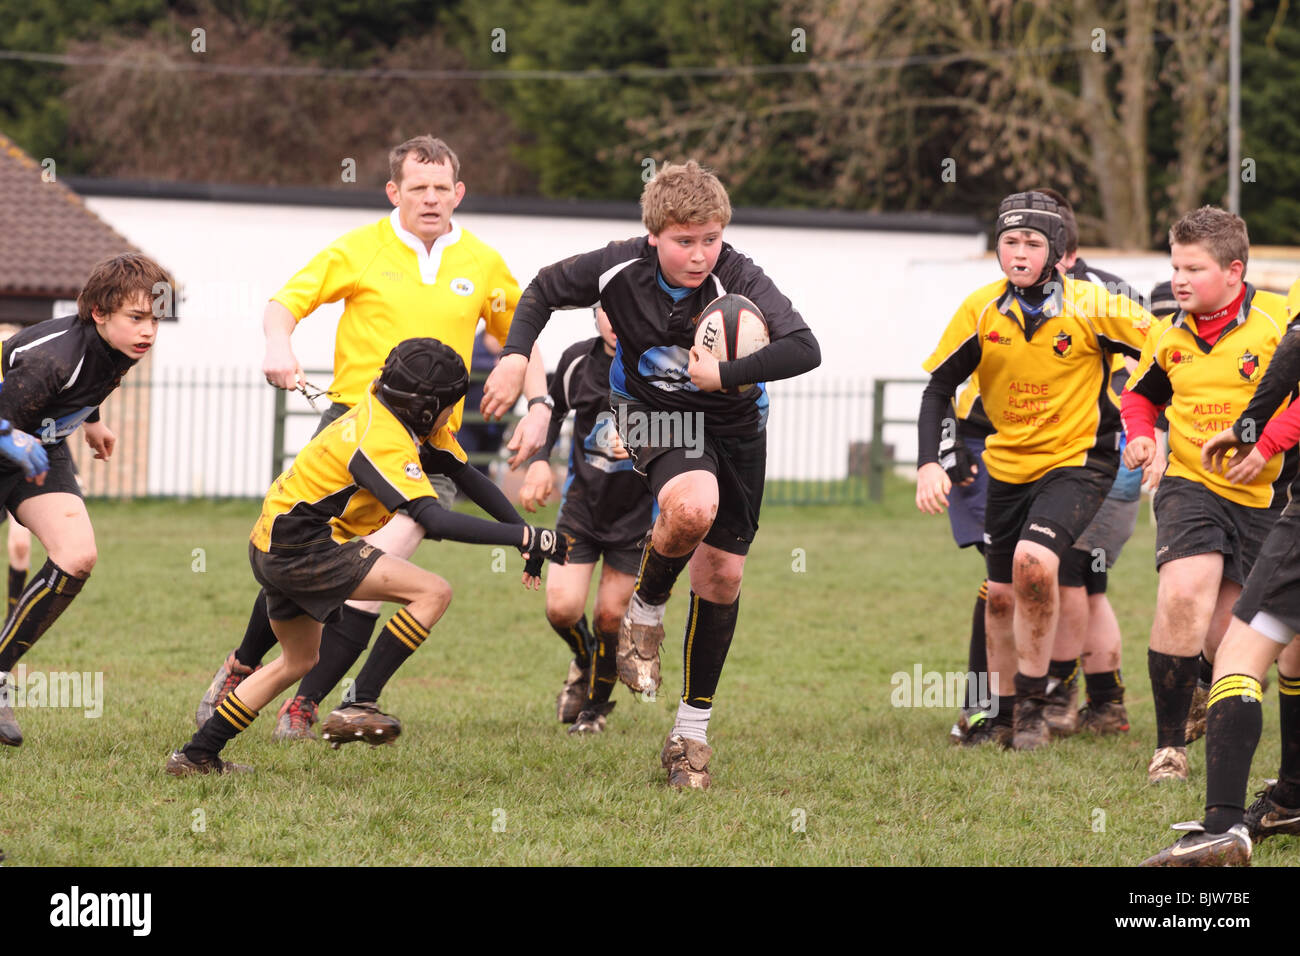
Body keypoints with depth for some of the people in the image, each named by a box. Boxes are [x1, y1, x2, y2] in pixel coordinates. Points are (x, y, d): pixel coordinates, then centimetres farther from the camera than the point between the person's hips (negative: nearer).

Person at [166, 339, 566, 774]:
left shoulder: (415, 424, 5)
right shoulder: (384, 442, -24)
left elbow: (469, 478, 13)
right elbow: (433, 520, -34)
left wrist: (527, 535, 7)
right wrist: (525, 538, -35)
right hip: (301, 546, -11)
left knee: (299, 661, 28)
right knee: (433, 592, -16)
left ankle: (196, 755, 29)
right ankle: (360, 705, -15)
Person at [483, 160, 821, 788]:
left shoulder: (737, 280, -25)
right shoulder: (620, 269, -18)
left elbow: (804, 348, -37)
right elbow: (545, 290, 2)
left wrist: (723, 376, -38)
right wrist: (515, 355, -10)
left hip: (734, 425, 1)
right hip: (658, 419, -1)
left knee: (722, 573, 2)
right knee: (692, 507, -35)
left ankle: (692, 730, 16)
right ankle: (645, 612, -4)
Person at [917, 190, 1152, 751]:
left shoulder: (1092, 307, -15)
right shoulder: (981, 311, -6)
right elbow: (938, 388, 0)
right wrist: (928, 464, -12)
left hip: (1078, 461, -4)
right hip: (1008, 467, 4)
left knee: (1033, 561, -26)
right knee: (1001, 596, 9)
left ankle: (1033, 706, -12)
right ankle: (1003, 716, 29)